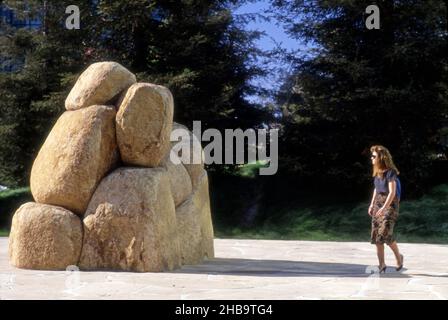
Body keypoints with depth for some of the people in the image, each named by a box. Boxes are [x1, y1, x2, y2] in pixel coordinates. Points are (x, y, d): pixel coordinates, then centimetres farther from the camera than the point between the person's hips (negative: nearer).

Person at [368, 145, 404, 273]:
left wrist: (384, 208, -26)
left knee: (385, 233, -17)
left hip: (390, 203, -8)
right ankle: (381, 264, 9)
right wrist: (372, 204, 16)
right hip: (378, 202, 8)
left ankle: (398, 256, 8)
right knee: (376, 234, 2)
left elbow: (392, 193, -20)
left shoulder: (390, 172, -15)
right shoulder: (377, 172, 8)